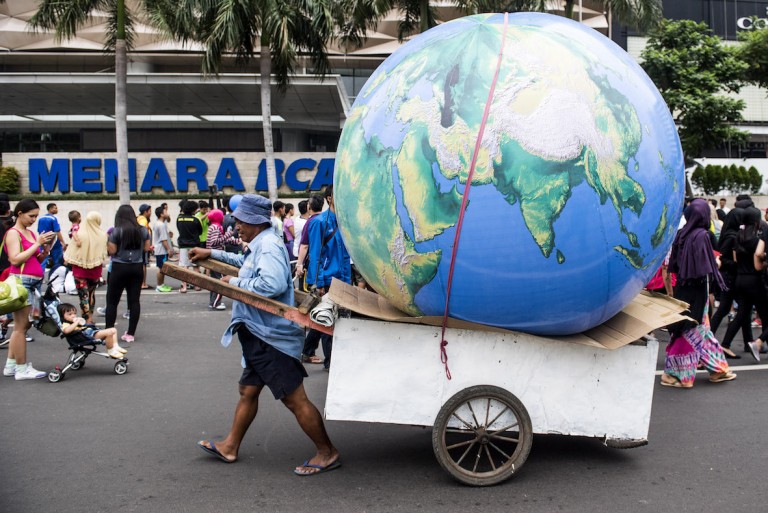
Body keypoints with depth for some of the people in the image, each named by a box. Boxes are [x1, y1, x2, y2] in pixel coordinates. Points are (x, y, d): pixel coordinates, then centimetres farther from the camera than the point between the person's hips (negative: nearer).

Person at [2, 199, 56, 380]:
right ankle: (22, 369, 0)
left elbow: (38, 260, 18)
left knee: (20, 326, 12)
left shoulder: (31, 233, 16)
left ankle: (11, 365, 19)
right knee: (21, 326, -4)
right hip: (21, 281, -8)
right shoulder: (13, 233, -6)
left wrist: (46, 249, 0)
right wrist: (37, 243, -15)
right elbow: (15, 259, -17)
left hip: (34, 282, 8)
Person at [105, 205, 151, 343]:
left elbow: (112, 250, -9)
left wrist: (108, 242, 9)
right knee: (134, 300, 6)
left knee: (112, 301, 6)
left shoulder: (116, 231, -10)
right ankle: (131, 333, 7)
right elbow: (147, 248, 9)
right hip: (137, 267, 4)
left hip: (119, 268, -4)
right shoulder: (143, 230, 2)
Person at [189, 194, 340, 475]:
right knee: (248, 391, 19)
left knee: (295, 399, -5)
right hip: (260, 336, 11)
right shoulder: (259, 246, 15)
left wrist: (235, 283, -19)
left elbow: (272, 284, -33)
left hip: (272, 337, -11)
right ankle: (229, 447, 33)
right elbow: (247, 263, 39)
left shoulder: (269, 246, -17)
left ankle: (327, 453, 4)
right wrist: (213, 254, 37)